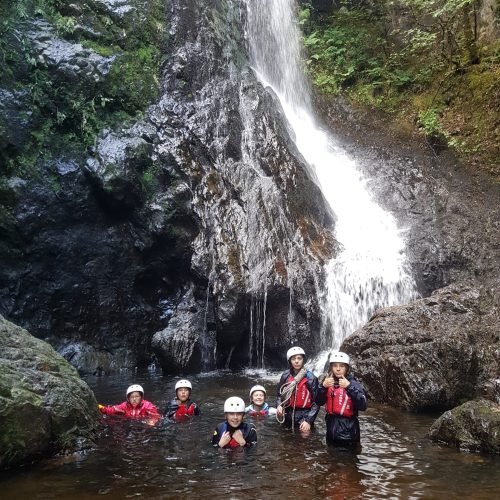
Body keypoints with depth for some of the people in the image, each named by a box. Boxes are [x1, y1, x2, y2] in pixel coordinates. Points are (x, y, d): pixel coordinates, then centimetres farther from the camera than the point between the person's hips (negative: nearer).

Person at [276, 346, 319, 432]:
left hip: (304, 416, -4)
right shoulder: (285, 376, 2)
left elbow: (316, 402, -8)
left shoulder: (311, 378, -8)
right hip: (288, 416, 4)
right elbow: (279, 394, 14)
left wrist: (308, 421, -15)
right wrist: (279, 405, -7)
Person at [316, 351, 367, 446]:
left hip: (348, 431, -4)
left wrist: (349, 387, -31)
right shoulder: (329, 382, 3)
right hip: (331, 428, 4)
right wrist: (323, 386, -21)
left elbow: (363, 406, -22)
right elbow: (319, 402, -4)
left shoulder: (353, 383, -9)